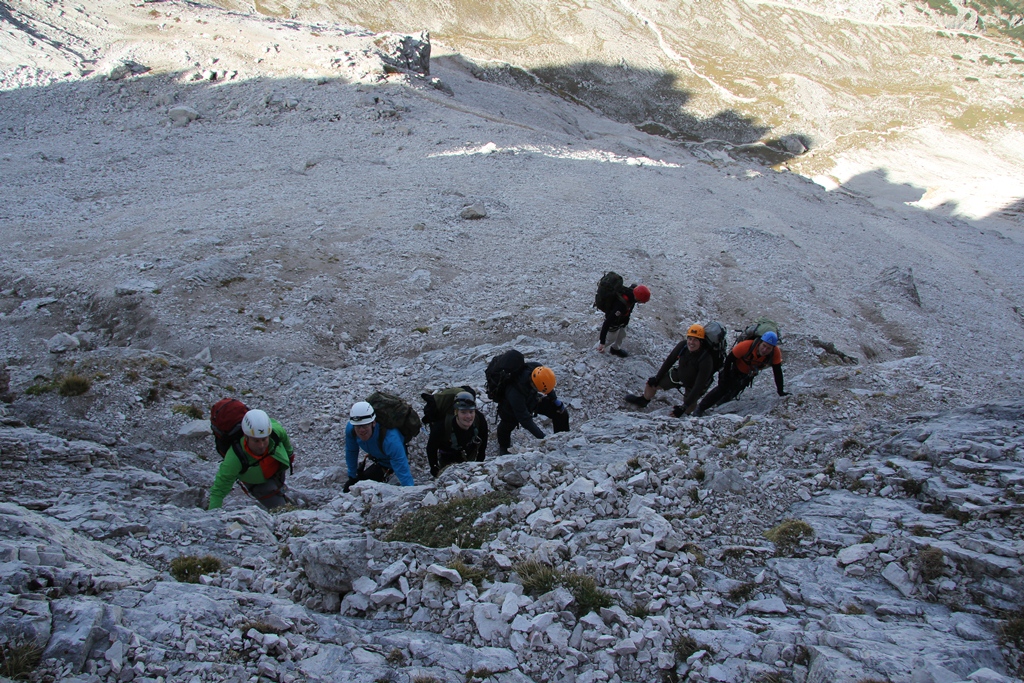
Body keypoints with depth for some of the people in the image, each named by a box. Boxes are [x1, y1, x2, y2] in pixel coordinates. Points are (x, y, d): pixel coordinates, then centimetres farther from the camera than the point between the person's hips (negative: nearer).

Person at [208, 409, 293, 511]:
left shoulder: (275, 430, -41)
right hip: (258, 482, -3)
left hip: (279, 468, 3)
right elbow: (219, 490, -39)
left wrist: (289, 451, 5)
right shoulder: (234, 459, -47)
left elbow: (284, 437, -13)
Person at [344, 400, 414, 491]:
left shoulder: (390, 439, -47)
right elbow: (351, 453, -9)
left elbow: (402, 469, -47)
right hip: (374, 457, 6)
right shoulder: (350, 428, -29)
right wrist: (352, 477, 0)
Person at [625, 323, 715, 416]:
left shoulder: (706, 360, -38)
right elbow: (670, 360, -9)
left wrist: (685, 406, -35)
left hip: (692, 385, -3)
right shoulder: (683, 345, -26)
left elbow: (699, 386, -34)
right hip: (678, 374, 4)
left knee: (687, 409, -10)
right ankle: (643, 401, 39)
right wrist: (657, 378, -3)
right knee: (651, 383, 4)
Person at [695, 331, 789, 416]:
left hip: (748, 375, 4)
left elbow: (777, 372, -19)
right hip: (735, 369, -4)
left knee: (733, 392, 10)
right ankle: (700, 409, -4)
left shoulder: (775, 353, -32)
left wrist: (780, 391, -16)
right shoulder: (746, 346, -40)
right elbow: (729, 359, -26)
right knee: (723, 388, -14)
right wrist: (726, 376, -17)